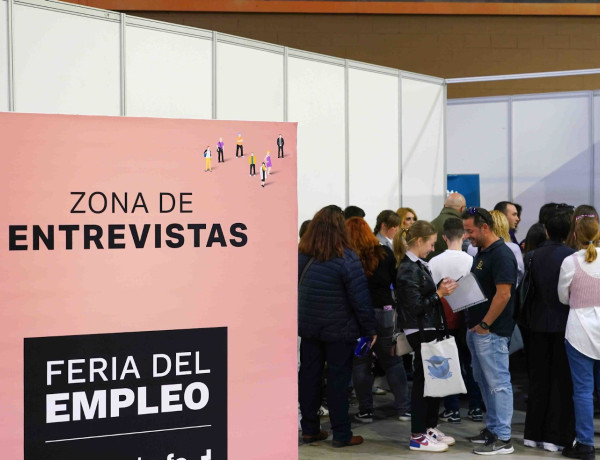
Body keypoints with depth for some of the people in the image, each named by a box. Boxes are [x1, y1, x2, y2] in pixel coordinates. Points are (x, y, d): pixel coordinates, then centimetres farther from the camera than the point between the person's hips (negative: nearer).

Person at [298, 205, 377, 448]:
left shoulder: (302, 256, 0)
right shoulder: (347, 259, -17)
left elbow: (296, 290, 7)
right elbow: (360, 299, -15)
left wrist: (304, 318, 15)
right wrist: (370, 328, -6)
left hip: (308, 327, 5)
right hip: (339, 330, -5)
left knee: (309, 375, 12)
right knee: (338, 380, 2)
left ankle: (309, 429, 20)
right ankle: (341, 435, 9)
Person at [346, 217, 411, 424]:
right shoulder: (385, 253, -1)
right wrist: (399, 307, 14)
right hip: (384, 313, 2)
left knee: (360, 364, 8)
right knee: (393, 362, 12)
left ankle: (365, 411, 11)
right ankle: (403, 409, 14)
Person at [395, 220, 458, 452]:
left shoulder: (418, 265, 11)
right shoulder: (409, 270, -17)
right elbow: (415, 306, -20)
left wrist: (440, 290, 3)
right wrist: (439, 294, -15)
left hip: (430, 329, 10)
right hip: (420, 331, -10)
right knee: (423, 381, -2)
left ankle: (430, 427, 28)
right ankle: (418, 437, 7)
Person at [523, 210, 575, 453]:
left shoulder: (531, 256, 0)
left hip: (538, 324, 4)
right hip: (564, 324, -4)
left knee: (538, 378, 13)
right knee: (562, 381, 4)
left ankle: (533, 433, 18)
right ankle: (556, 436, 6)